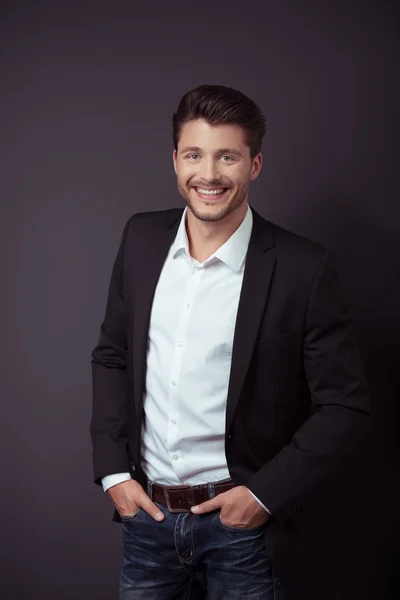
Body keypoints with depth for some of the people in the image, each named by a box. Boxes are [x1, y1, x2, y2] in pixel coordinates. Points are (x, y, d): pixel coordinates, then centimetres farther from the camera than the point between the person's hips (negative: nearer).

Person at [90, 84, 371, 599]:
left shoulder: (303, 268, -15)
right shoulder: (141, 238, -2)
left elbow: (346, 407, -10)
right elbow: (112, 356, 7)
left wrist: (264, 494, -13)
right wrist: (112, 471, 0)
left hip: (239, 521, -3)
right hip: (144, 513, 4)